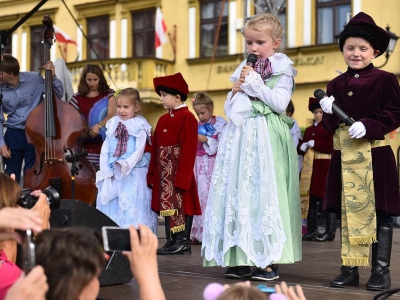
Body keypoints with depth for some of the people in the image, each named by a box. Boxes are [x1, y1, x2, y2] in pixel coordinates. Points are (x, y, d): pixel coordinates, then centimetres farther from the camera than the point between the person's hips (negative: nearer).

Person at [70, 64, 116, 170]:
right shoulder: (77, 98, 5)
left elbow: (111, 114, -7)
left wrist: (99, 125, -25)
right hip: (87, 147, 0)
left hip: (106, 144, 0)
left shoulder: (109, 94, 5)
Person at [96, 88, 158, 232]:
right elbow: (105, 149, 9)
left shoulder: (140, 127, -5)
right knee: (111, 205, 8)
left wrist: (126, 165, -21)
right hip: (112, 174, 5)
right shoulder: (113, 125, 10)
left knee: (131, 208, -5)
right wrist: (105, 169, -1)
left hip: (133, 174, -5)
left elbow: (139, 151, -11)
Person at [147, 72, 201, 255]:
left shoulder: (187, 118, -9)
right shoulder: (163, 119, 16)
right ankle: (172, 240, 17)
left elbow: (188, 150, -15)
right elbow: (156, 148, 16)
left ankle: (183, 241, -1)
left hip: (179, 171, -8)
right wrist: (152, 173, 12)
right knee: (168, 204, 10)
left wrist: (182, 176, -20)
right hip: (164, 172, 8)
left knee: (180, 204, -7)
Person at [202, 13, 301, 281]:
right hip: (241, 135, 7)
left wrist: (254, 82, -10)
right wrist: (236, 90, 2)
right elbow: (231, 107, 21)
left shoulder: (282, 71, 1)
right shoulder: (245, 70, 20)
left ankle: (270, 261, -4)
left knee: (264, 193, -10)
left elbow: (279, 103, -13)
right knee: (238, 191, 2)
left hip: (266, 137, -6)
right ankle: (243, 259, 8)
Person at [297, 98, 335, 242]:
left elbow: (331, 147, -12)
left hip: (325, 167, -7)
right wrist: (303, 146, -7)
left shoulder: (330, 128, -1)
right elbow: (300, 148, 16)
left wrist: (313, 144, -11)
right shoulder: (308, 130, 19)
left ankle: (330, 231, -3)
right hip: (309, 167, 7)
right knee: (310, 198, 7)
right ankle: (312, 230, 12)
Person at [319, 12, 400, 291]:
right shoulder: (336, 84, 12)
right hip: (344, 156, 5)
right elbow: (330, 125, 13)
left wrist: (367, 126, -20)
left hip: (375, 155, -5)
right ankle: (350, 268, 17)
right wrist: (329, 112, -8)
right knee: (348, 212, 9)